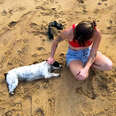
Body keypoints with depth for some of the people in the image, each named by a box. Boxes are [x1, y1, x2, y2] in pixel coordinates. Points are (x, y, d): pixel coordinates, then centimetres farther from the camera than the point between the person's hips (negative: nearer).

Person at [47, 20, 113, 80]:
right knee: (81, 77, -31)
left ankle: (86, 64, 2)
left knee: (109, 66, -20)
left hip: (88, 51, 2)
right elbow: (56, 41, -12)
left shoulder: (96, 33, -30)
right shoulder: (69, 32, -32)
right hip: (74, 55, -2)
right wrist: (52, 57, -8)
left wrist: (85, 69, -34)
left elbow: (93, 53, -22)